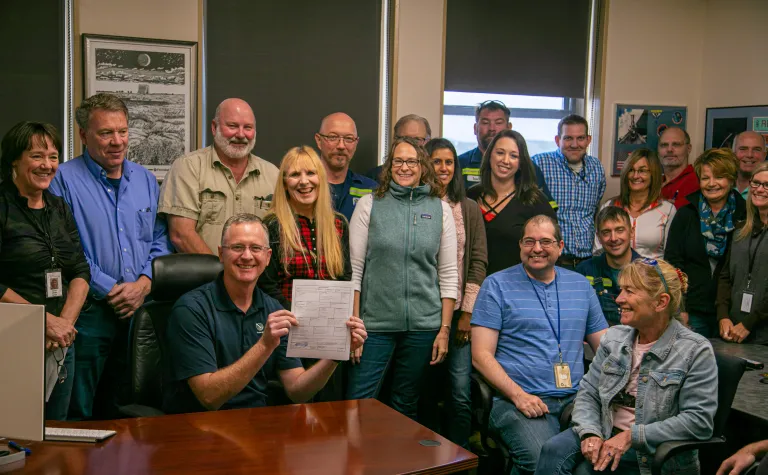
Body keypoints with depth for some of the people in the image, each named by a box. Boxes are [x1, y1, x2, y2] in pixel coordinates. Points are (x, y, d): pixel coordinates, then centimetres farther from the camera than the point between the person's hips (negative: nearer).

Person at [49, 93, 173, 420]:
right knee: (77, 413, 1)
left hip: (140, 308, 5)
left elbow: (161, 240, 13)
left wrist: (144, 283, -4)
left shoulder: (145, 180, 13)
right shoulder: (64, 179, -4)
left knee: (123, 411, 14)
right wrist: (111, 290, -13)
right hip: (90, 311, -4)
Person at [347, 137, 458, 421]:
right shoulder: (369, 205, 1)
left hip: (423, 325, 2)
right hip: (375, 323, -1)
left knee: (406, 407, 12)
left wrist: (445, 329, 1)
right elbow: (354, 269, -1)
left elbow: (448, 274, 5)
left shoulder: (440, 209, 5)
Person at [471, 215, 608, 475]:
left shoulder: (580, 285, 17)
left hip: (575, 399, 4)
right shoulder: (497, 285, 4)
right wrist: (518, 395, -14)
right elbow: (481, 355, -1)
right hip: (517, 401, -4)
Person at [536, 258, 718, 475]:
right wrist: (590, 433, -15)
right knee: (554, 450, -25)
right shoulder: (614, 337, 8)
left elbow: (699, 421, -14)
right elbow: (588, 394, 7)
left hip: (654, 453, -4)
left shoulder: (696, 351, -8)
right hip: (606, 437, 5)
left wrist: (632, 436, -19)